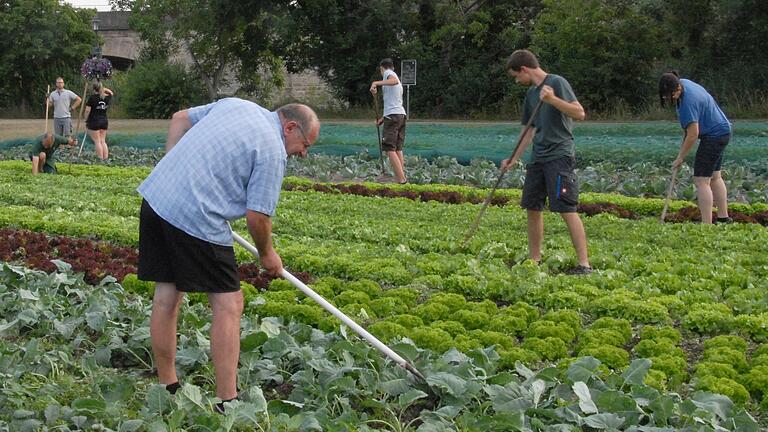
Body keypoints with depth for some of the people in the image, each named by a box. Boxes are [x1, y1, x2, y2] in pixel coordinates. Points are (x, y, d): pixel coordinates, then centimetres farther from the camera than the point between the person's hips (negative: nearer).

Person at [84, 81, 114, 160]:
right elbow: (111, 93, 27)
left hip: (94, 121, -5)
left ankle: (101, 160, -6)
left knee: (97, 142, -2)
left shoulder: (92, 98, -11)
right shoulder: (106, 97, 3)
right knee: (103, 141, 10)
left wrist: (86, 120, 1)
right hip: (104, 121, 5)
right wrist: (104, 89, 16)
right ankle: (106, 159, 6)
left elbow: (87, 110, -12)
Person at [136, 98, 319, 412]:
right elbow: (258, 216, -7)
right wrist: (267, 254, 11)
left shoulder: (235, 103, 17)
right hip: (196, 218, -8)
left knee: (167, 296, 14)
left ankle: (167, 388, 24)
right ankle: (227, 402, 0)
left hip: (155, 196, 8)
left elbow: (180, 119, 25)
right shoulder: (273, 150, -6)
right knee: (228, 304, 0)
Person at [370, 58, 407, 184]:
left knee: (390, 149, -10)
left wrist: (376, 83, -29)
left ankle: (401, 180, -19)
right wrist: (383, 119, 31)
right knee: (398, 149, 10)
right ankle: (400, 179, 7)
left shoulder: (388, 73, 0)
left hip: (392, 116, -9)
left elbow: (394, 81, -25)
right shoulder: (395, 75, 27)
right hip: (401, 114, 9)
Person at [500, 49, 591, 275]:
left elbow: (579, 113, -17)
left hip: (559, 156, -9)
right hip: (538, 157, 9)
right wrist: (513, 159, 19)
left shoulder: (557, 83, -8)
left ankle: (584, 264, -11)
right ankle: (534, 260, 20)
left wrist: (553, 99, -28)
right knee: (533, 208, 10)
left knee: (567, 209, -12)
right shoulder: (531, 93, 16)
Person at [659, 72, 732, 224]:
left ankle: (706, 225, -18)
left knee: (701, 180, -14)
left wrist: (680, 158, -15)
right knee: (715, 177, 19)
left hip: (714, 136, -11)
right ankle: (724, 218, 28)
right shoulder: (683, 83, 0)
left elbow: (693, 135, -25)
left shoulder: (688, 102, -29)